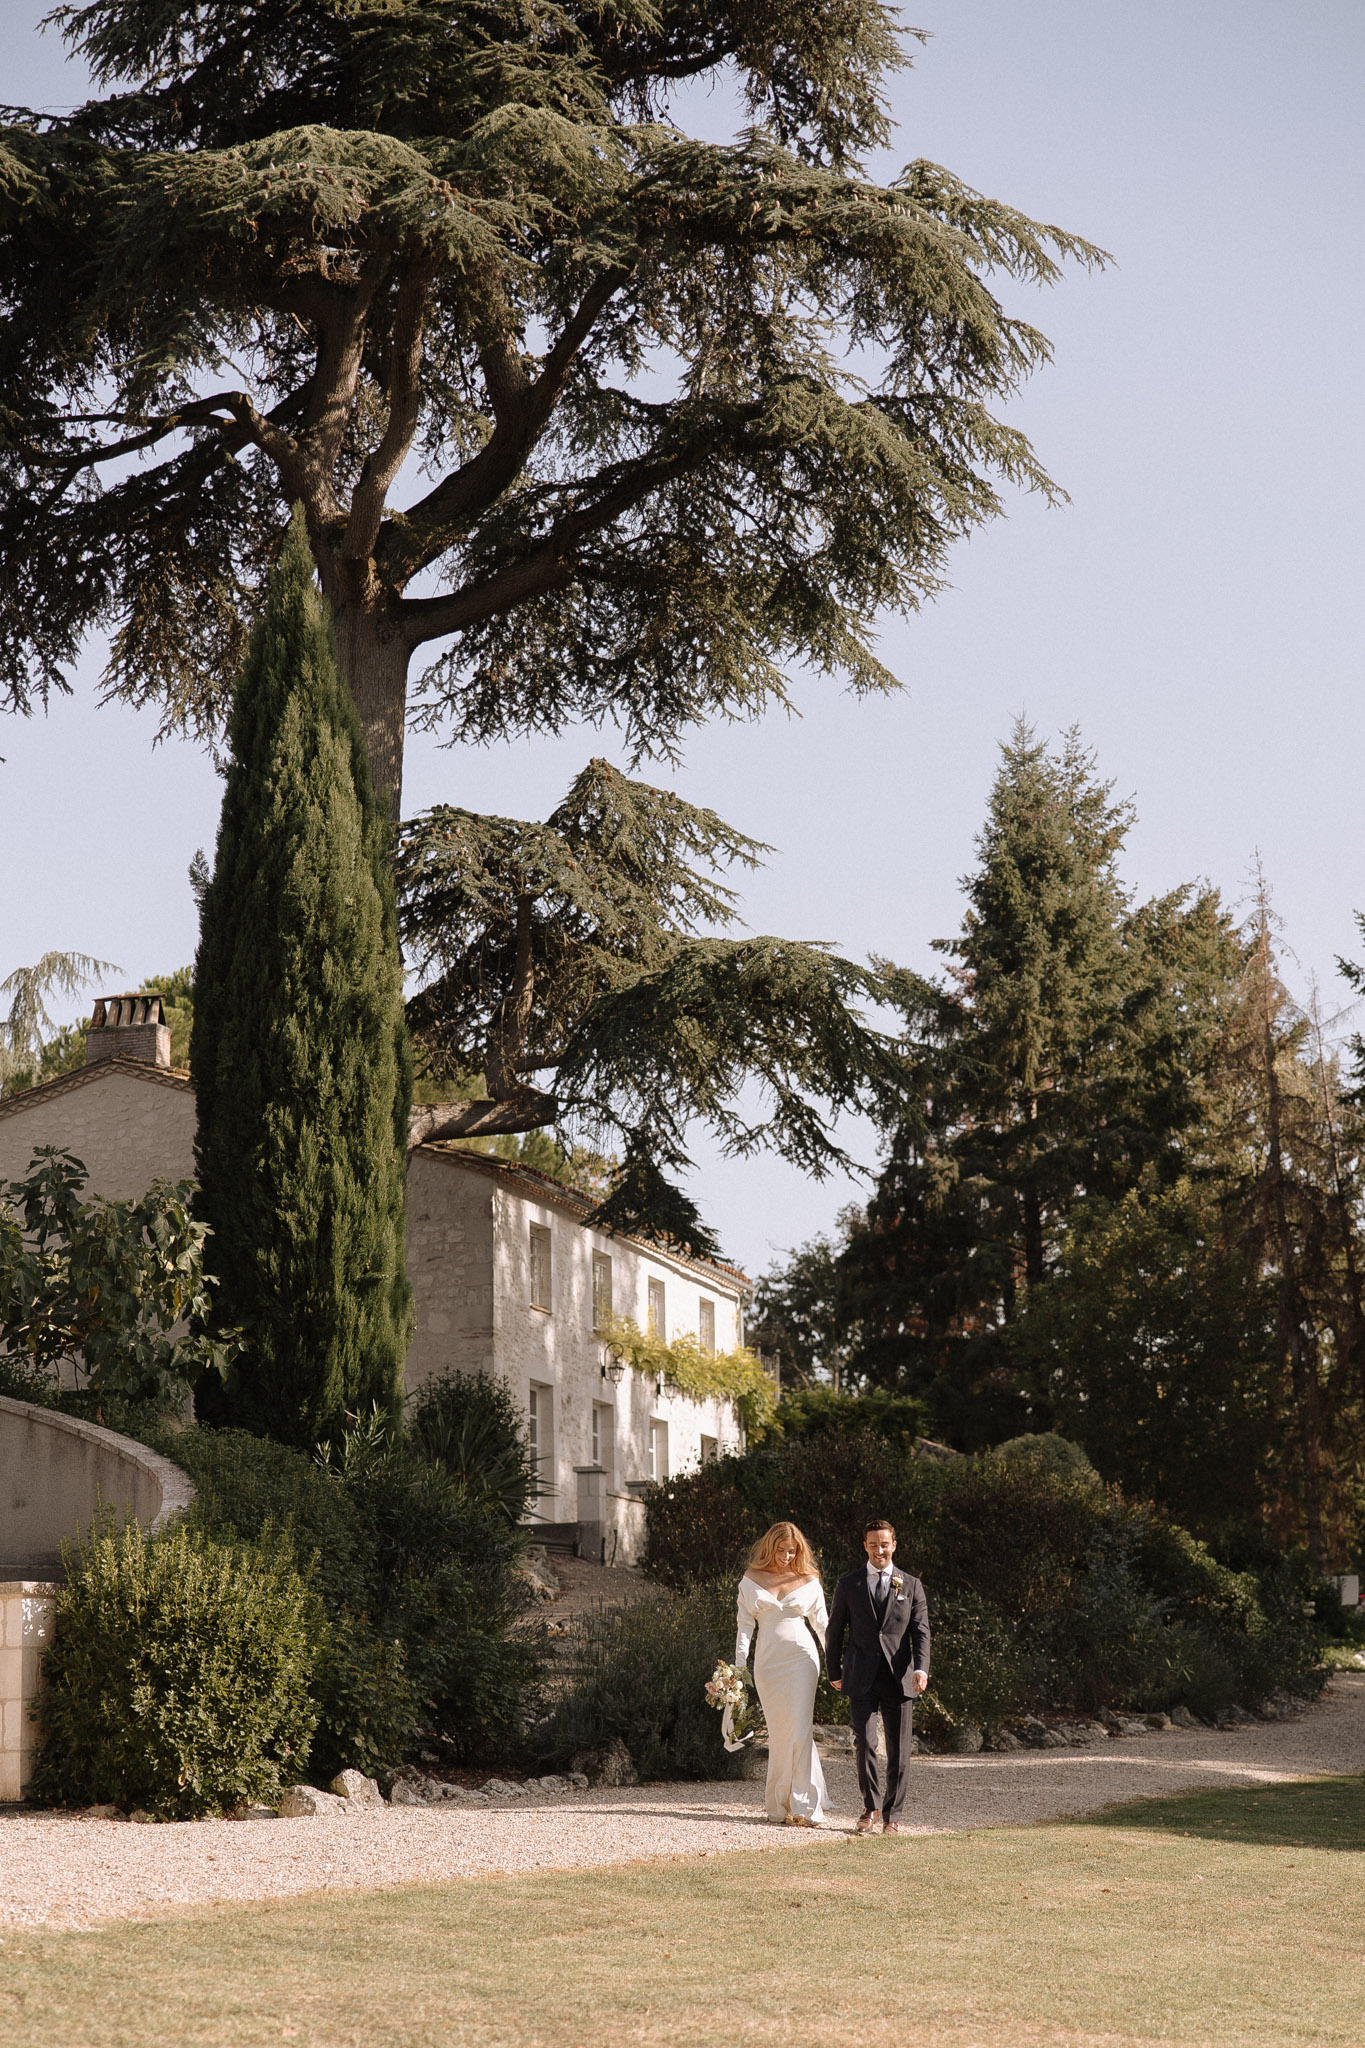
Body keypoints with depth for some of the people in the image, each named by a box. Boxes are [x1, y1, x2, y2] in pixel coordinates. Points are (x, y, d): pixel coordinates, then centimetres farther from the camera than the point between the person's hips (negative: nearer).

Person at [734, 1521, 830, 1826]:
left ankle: (803, 1807, -12)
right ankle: (781, 1802, 16)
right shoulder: (751, 1580, 7)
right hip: (767, 1661, 2)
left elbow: (822, 1624, 10)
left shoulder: (808, 1581, 6)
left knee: (800, 1729, -11)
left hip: (801, 1658, -2)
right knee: (778, 1732, 5)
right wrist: (739, 1663, -6)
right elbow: (745, 1623, 5)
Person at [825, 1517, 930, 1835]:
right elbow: (835, 1630, 14)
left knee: (898, 1750, 2)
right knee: (864, 1743, -11)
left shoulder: (911, 1586, 8)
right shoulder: (849, 1584, 7)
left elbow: (920, 1631, 2)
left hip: (899, 1678, 1)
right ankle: (871, 1807, 8)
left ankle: (892, 1815, 14)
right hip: (862, 1678, -1)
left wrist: (921, 1668, -13)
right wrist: (834, 1672, 13)